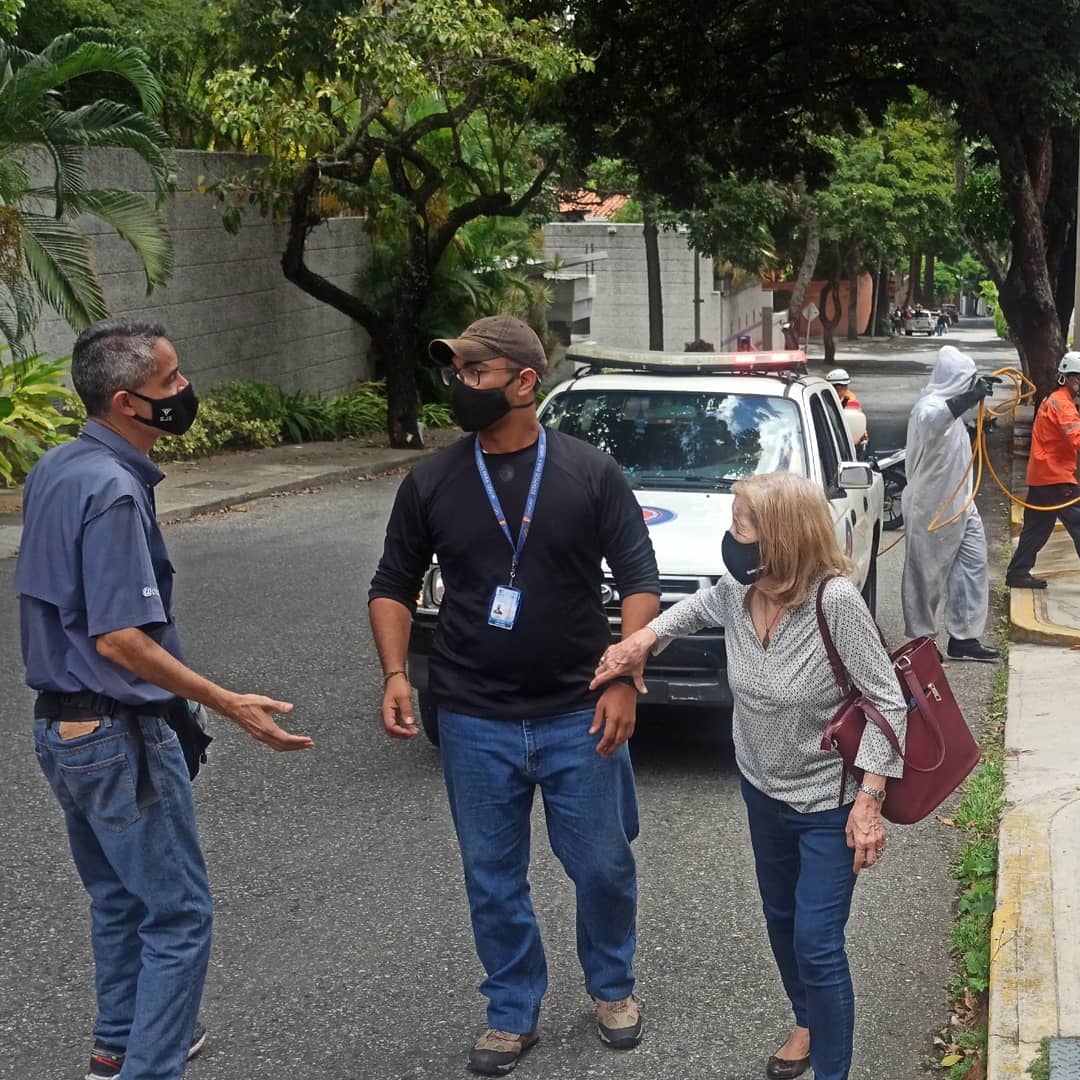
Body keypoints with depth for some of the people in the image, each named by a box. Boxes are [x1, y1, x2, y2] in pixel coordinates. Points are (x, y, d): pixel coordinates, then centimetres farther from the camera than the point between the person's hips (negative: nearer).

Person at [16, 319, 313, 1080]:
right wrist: (230, 705, -26)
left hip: (61, 724, 10)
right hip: (119, 736, -10)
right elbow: (119, 639, -25)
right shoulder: (113, 490, -22)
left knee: (119, 898, 23)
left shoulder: (54, 470, 6)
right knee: (180, 915, 0)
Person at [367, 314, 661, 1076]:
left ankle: (613, 986, 37)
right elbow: (394, 585, 9)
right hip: (476, 723, 2)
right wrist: (395, 674, -6)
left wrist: (624, 680, -11)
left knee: (603, 865, 10)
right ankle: (513, 1013, 30)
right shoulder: (432, 483, 1)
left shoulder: (590, 472, -4)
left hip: (578, 717, -1)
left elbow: (639, 579, -2)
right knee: (493, 878, 11)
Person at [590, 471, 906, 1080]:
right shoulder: (739, 591, -13)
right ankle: (809, 1023, 48)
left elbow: (888, 704, -23)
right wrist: (644, 639, -2)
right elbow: (700, 606, 13)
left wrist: (869, 800, -24)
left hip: (829, 802, -6)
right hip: (763, 789, 7)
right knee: (781, 919, 23)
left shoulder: (836, 601, -31)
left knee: (817, 944, -4)